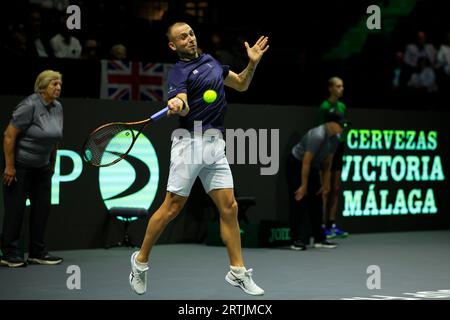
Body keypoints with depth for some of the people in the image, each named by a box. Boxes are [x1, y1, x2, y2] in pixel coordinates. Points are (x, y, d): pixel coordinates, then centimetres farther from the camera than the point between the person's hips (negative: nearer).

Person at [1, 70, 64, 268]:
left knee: (42, 207, 8)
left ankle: (37, 253, 18)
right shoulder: (30, 106, -19)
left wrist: (52, 164, 15)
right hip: (20, 166, -8)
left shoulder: (57, 108, 3)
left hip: (41, 168, 8)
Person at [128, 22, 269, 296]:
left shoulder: (210, 61, 16)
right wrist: (177, 105, -48)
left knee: (229, 207, 1)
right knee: (172, 207, -4)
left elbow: (241, 84, 26)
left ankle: (238, 272, 6)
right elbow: (183, 108, -24)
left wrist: (253, 64, 8)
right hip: (190, 142, -6)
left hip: (215, 145, 6)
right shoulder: (178, 73, -6)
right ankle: (141, 260, 12)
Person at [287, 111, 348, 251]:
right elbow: (306, 162, -29)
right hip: (296, 165, -8)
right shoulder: (318, 136, -30)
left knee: (316, 202, 5)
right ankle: (297, 240, -8)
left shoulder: (334, 139, -4)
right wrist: (303, 186, -26)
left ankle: (319, 239, 8)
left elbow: (327, 162, 7)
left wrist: (325, 184, 9)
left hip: (313, 167, 8)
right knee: (299, 202, -11)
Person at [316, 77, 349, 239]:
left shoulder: (342, 107, 11)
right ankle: (323, 226, -2)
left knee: (336, 189, 8)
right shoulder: (325, 107, -10)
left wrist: (343, 146, 11)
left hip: (339, 148, 7)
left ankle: (332, 224, 13)